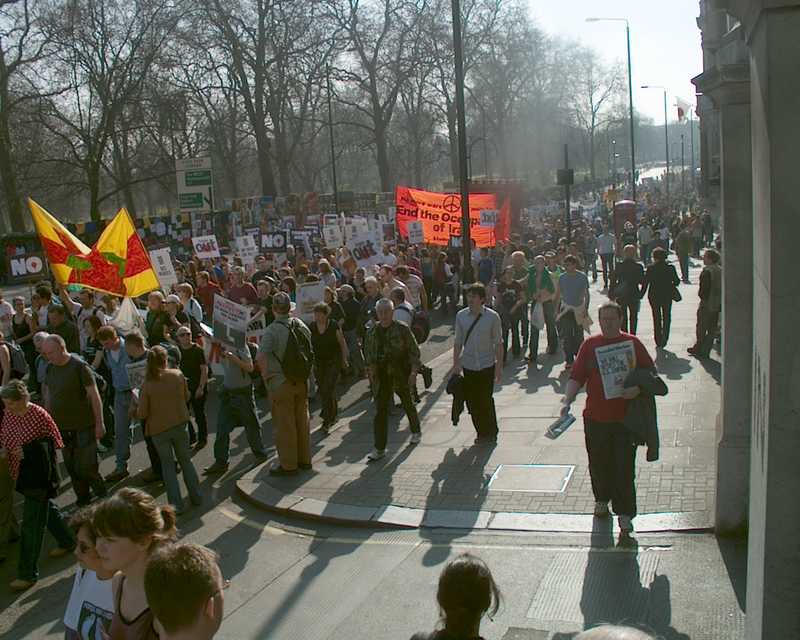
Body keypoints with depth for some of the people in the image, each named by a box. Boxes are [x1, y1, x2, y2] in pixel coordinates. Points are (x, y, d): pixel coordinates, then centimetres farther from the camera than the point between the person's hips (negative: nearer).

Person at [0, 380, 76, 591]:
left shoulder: (38, 415, -20)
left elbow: (53, 441, -13)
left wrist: (27, 450, -22)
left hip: (38, 474, -7)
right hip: (20, 473, 7)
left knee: (31, 523, -3)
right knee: (46, 508, 24)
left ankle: (28, 573, 5)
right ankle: (67, 541, 46)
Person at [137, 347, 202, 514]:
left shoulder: (147, 384, -17)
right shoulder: (178, 375, -10)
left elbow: (142, 414, -13)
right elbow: (186, 397, 5)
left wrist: (137, 405, 6)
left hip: (159, 430, -2)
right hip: (180, 425, 2)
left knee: (167, 465, 13)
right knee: (186, 460, 19)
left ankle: (176, 504, 12)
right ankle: (196, 496, 26)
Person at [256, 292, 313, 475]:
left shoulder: (272, 330, -17)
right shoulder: (301, 325, 1)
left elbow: (261, 357, -24)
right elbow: (310, 352, 8)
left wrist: (266, 376, -9)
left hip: (280, 382, -6)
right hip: (302, 381, 6)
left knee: (284, 425, 5)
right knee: (302, 420, 16)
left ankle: (288, 465, 14)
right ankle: (304, 459, 27)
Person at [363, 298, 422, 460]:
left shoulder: (402, 329, -9)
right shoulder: (372, 332, 3)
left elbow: (414, 351, -8)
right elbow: (369, 353, 15)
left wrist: (413, 372, -14)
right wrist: (370, 369, 6)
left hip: (401, 375, -3)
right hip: (381, 377, 3)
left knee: (408, 404, 17)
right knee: (380, 410, -3)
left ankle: (416, 431, 44)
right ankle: (379, 448, 0)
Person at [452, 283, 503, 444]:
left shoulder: (492, 317, -8)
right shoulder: (461, 316, -1)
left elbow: (498, 343, -3)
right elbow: (458, 342, 7)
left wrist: (499, 367, -3)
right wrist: (456, 364, 7)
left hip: (487, 365, -3)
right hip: (468, 365, 3)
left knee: (486, 400, -1)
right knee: (471, 401, 5)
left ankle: (491, 433, 20)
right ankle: (481, 433, 22)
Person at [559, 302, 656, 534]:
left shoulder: (632, 343, 1)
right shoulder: (590, 345, 4)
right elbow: (576, 377, 3)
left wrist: (638, 388, -14)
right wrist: (567, 400, -11)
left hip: (625, 417, -2)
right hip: (595, 417, 2)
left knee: (624, 466, -2)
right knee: (599, 464, 13)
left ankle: (625, 513, 7)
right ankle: (602, 499, 36)